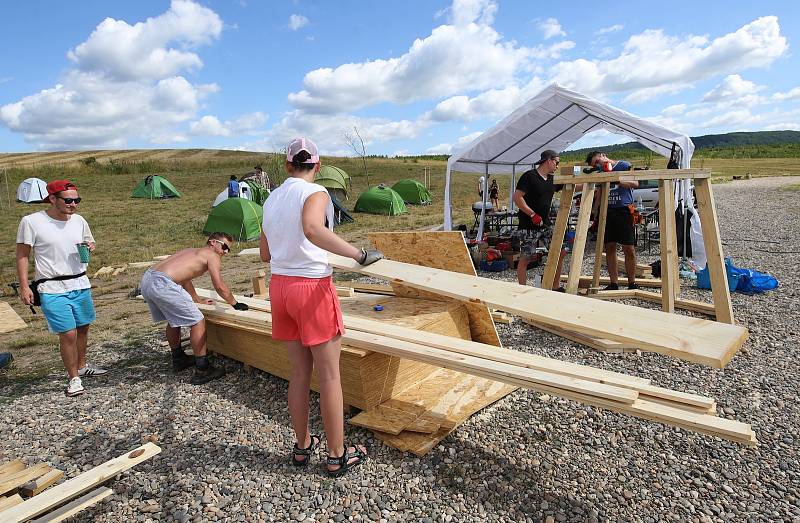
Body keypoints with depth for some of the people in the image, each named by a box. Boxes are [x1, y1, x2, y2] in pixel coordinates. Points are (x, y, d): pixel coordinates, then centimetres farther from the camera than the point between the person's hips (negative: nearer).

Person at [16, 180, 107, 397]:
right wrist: (24, 286, -8)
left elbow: (89, 241, 20)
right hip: (52, 289, -5)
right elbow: (22, 255, -4)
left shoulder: (79, 220, 3)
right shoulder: (32, 222, -9)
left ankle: (82, 366, 38)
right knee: (68, 334, -8)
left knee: (83, 328, 17)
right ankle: (74, 379, 10)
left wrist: (90, 246, -5)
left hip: (81, 284, 5)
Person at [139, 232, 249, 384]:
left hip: (146, 280, 10)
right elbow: (219, 286, -4)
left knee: (173, 319, 29)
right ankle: (202, 371, 2)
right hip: (162, 284, -10)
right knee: (197, 322, -2)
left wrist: (198, 300, 54)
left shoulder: (191, 252, 32)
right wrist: (235, 304, 10)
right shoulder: (211, 255, 5)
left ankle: (178, 360, 44)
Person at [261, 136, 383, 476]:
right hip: (313, 286, -7)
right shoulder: (315, 193, -10)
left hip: (279, 285, 7)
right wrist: (359, 254, -29)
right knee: (329, 375, 6)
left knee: (300, 372, 18)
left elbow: (265, 254, 16)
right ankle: (337, 456, 19)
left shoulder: (272, 199, 11)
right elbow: (313, 230, -33)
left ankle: (302, 447, 31)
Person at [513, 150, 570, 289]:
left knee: (561, 252, 7)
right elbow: (517, 198, -18)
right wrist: (533, 214, -22)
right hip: (528, 226, -8)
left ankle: (556, 287, 18)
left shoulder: (552, 179, 12)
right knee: (525, 258, -1)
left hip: (546, 224, 8)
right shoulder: (529, 176, -11)